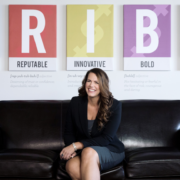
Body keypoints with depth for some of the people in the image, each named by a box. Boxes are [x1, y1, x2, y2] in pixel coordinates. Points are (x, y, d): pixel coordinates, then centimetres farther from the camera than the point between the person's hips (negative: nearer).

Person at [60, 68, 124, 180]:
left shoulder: (114, 105, -9)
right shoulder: (76, 102, 0)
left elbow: (106, 138, -14)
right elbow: (69, 132, 7)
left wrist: (76, 145, -21)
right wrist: (71, 149, -15)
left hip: (110, 151, -2)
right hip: (82, 152, 2)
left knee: (89, 152, -38)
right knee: (71, 166, -34)